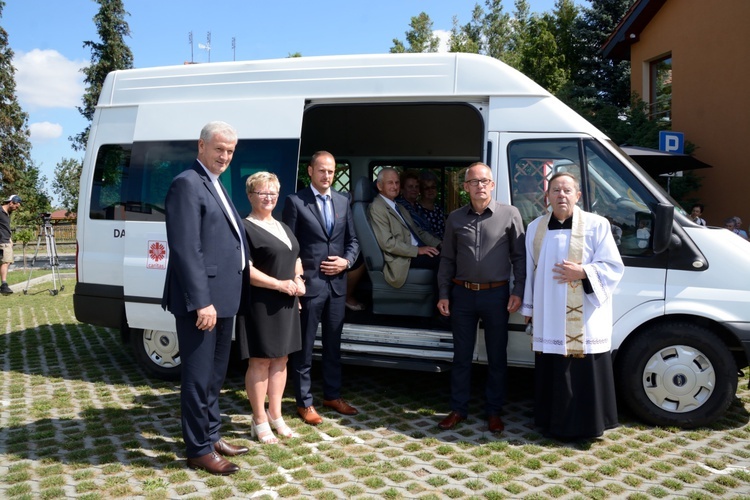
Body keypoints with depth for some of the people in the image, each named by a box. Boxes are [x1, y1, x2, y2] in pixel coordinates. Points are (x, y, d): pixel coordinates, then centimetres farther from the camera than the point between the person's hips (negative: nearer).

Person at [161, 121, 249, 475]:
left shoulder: (216, 187, 17)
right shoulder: (187, 184, -13)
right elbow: (186, 250, -20)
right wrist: (201, 301, -24)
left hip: (222, 298, 10)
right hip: (202, 300, -10)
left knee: (215, 375, 20)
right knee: (198, 377, 2)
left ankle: (211, 436, 34)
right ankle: (199, 450, 15)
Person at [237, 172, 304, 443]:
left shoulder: (283, 227, 16)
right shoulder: (246, 228, -9)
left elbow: (295, 258, 24)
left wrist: (298, 279, 4)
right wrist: (279, 284, -20)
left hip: (286, 304, 8)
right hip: (260, 304, -8)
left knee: (280, 359, 13)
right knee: (260, 361, 0)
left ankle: (275, 415, 24)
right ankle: (259, 420, 11)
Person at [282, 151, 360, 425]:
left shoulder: (343, 201, 10)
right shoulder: (295, 201, -5)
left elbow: (352, 240, 14)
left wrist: (346, 261, -5)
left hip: (337, 283, 5)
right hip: (309, 283, -5)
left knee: (333, 344, 16)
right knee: (304, 347, 6)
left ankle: (332, 395, 30)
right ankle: (304, 402, 19)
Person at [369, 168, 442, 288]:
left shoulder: (398, 206, 21)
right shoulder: (377, 207, -7)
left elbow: (418, 231, 21)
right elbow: (387, 243, -16)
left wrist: (439, 244, 5)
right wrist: (418, 250, -18)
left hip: (418, 251, 8)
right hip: (403, 258, -8)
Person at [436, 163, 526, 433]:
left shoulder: (509, 214, -2)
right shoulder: (455, 218, 5)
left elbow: (519, 256, 0)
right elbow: (447, 259, 9)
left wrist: (518, 291, -7)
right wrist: (443, 294, 3)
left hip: (496, 294, -2)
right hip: (462, 294, 2)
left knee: (497, 356, 8)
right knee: (461, 355, 10)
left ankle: (494, 412, 23)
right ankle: (458, 409, 23)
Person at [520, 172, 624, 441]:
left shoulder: (596, 225, -3)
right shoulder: (535, 228, 10)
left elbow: (613, 266, -4)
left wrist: (582, 272, -19)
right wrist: (529, 307, 15)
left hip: (584, 319, -3)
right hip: (548, 318, 4)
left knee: (585, 374, 2)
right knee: (552, 373, 10)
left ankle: (585, 426, 16)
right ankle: (552, 423, 24)